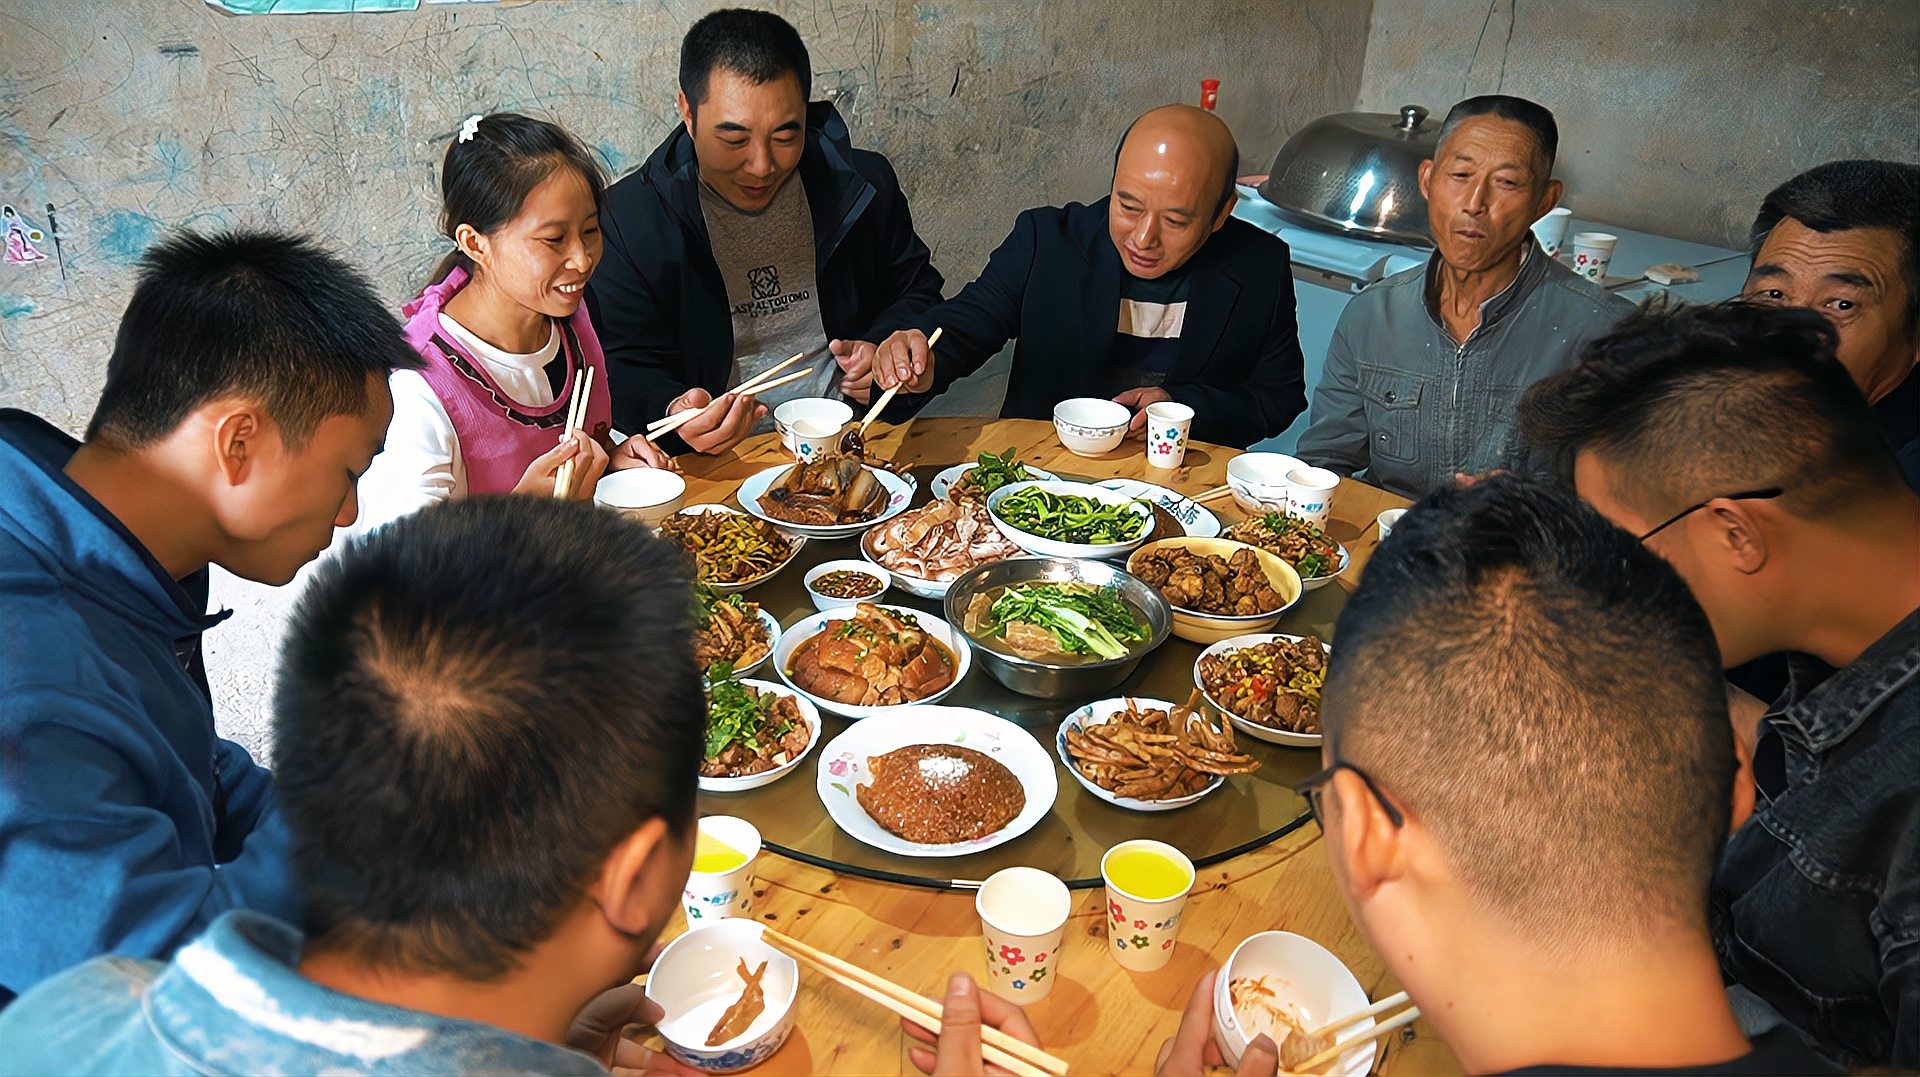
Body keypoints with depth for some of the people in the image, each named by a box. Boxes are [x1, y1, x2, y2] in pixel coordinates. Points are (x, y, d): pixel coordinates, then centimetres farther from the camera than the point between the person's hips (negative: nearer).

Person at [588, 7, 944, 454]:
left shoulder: (862, 184, 3)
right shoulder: (626, 218, -6)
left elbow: (917, 292, 18)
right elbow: (625, 372, -5)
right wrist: (672, 412, -27)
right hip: (718, 467, -1)